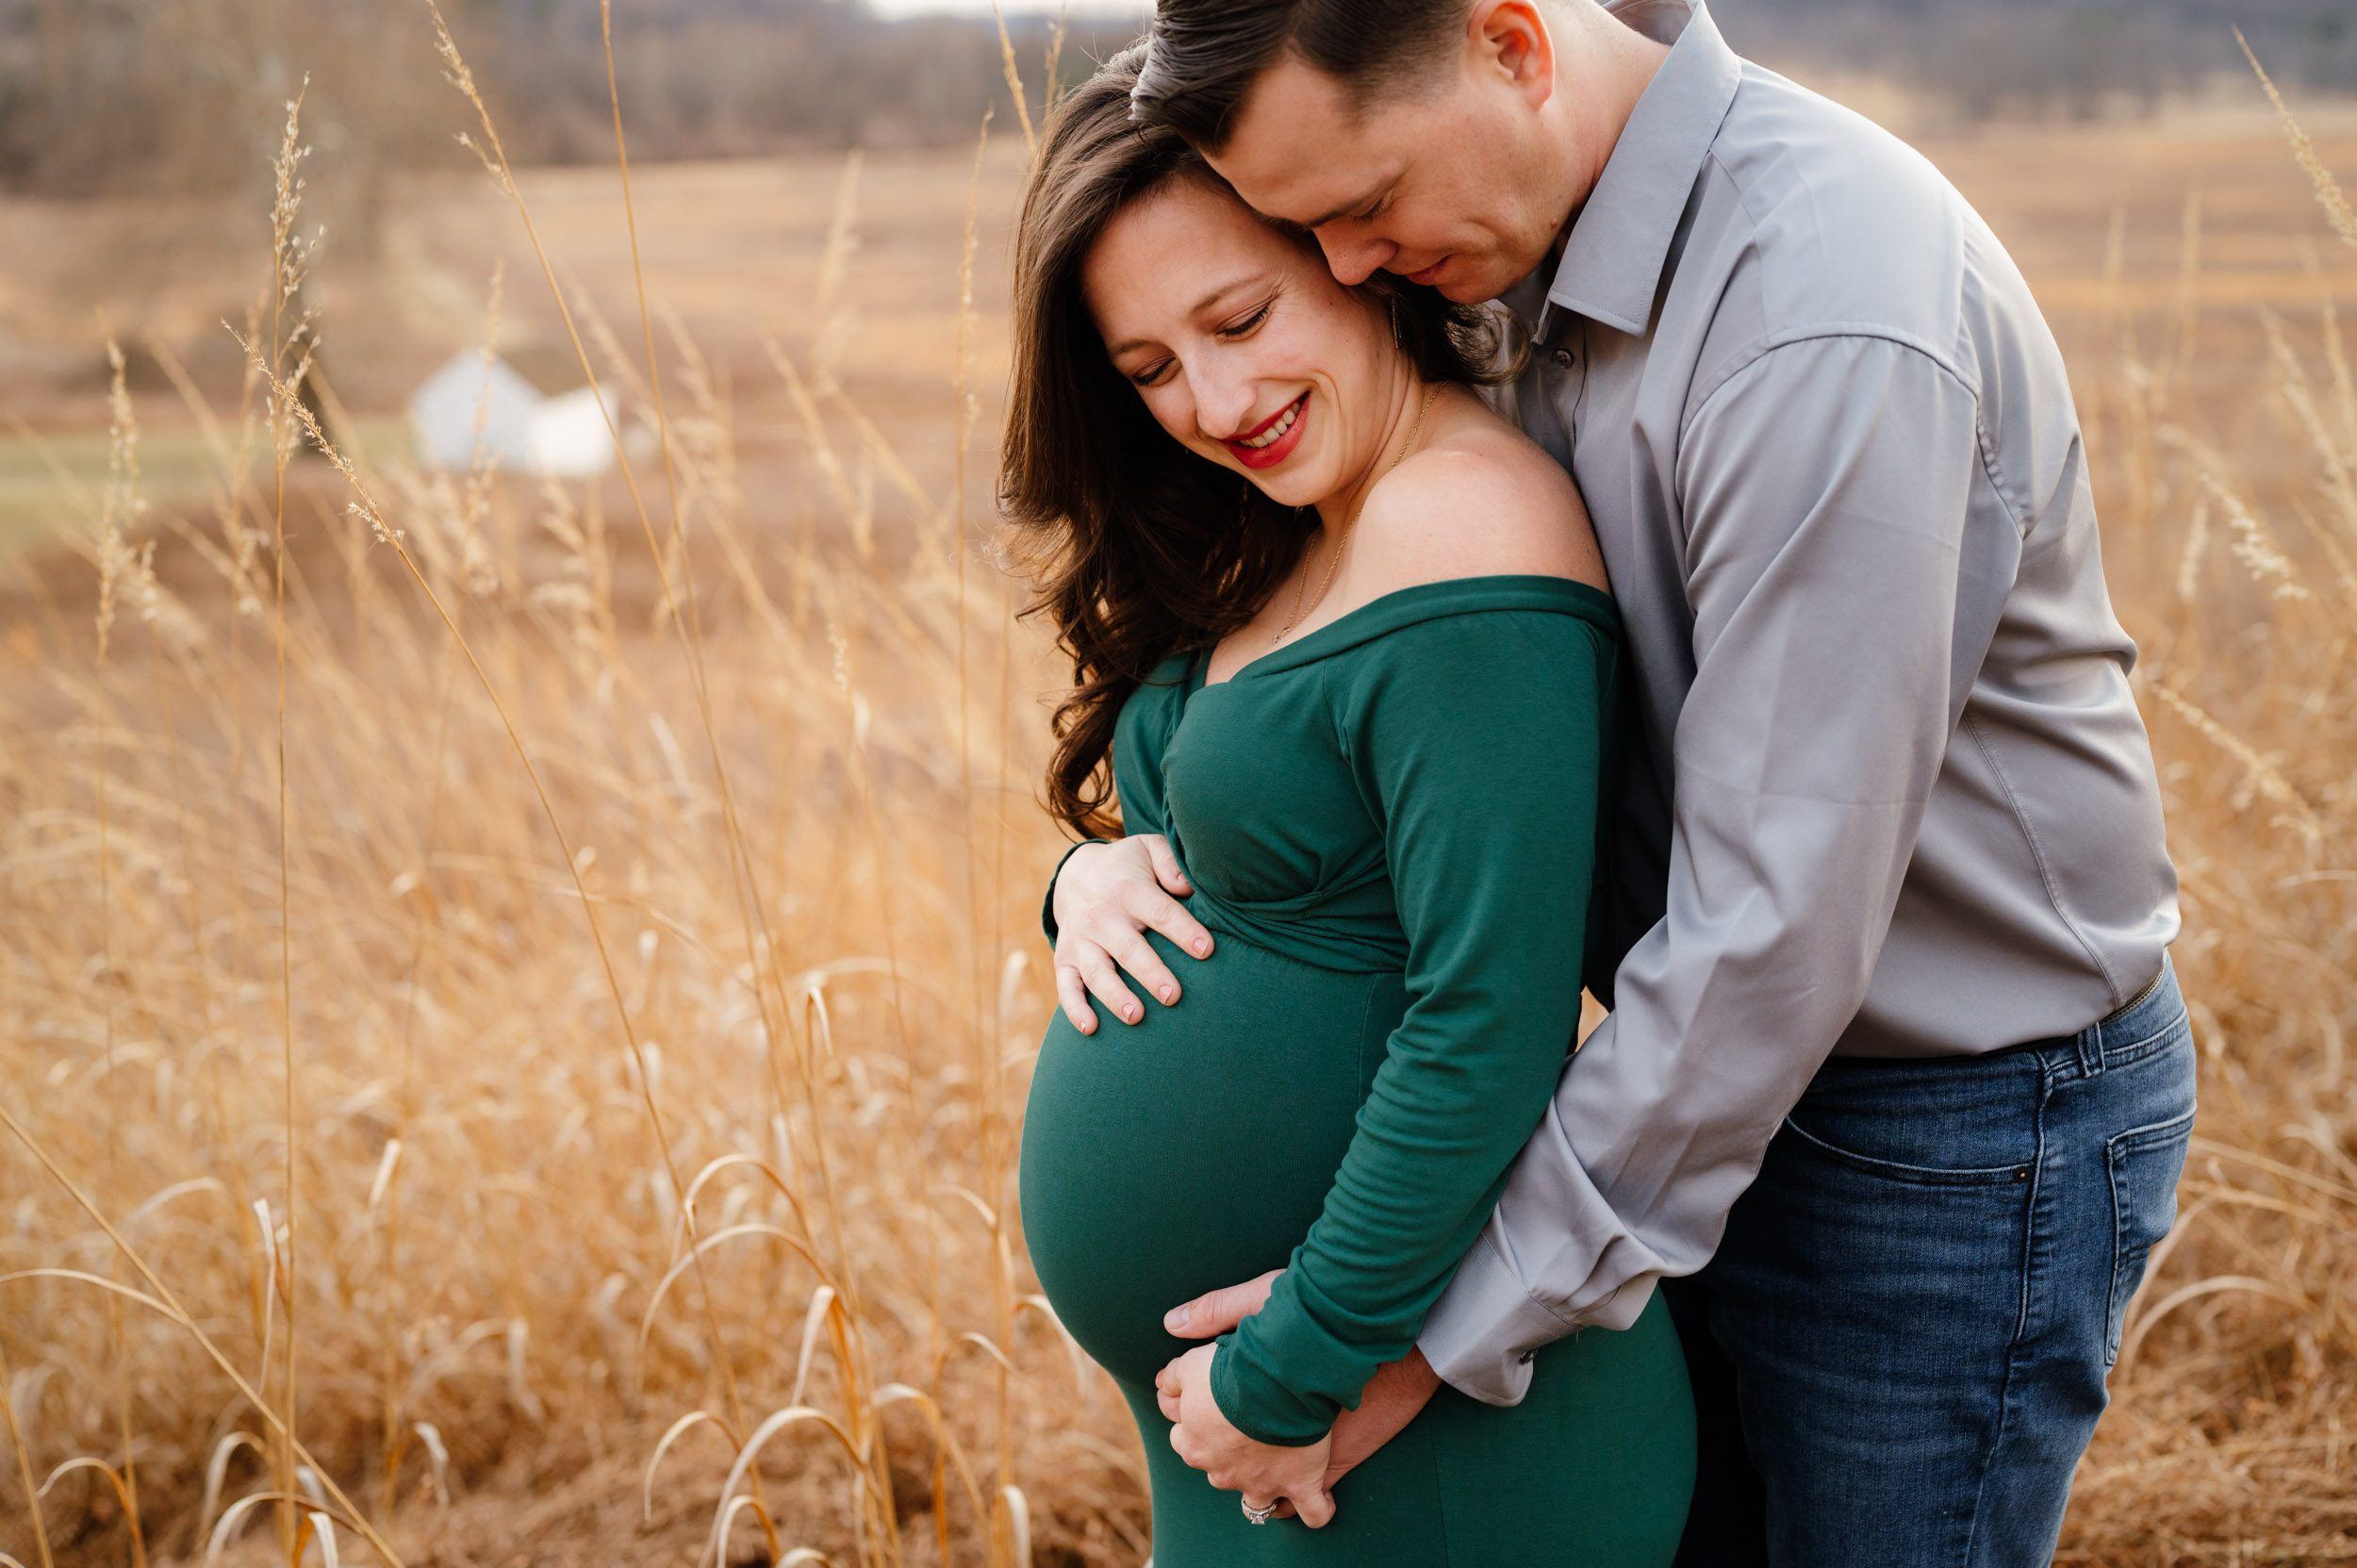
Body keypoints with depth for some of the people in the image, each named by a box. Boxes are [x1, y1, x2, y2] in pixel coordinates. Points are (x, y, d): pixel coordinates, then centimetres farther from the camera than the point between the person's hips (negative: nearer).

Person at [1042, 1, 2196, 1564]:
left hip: (1957, 1131, -8)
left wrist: (1438, 1328, -26)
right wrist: (1126, 854, -8)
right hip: (1712, 1081, 8)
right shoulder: (1539, 254, -1)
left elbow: (1778, 925, -31)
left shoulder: (1829, 328, -30)